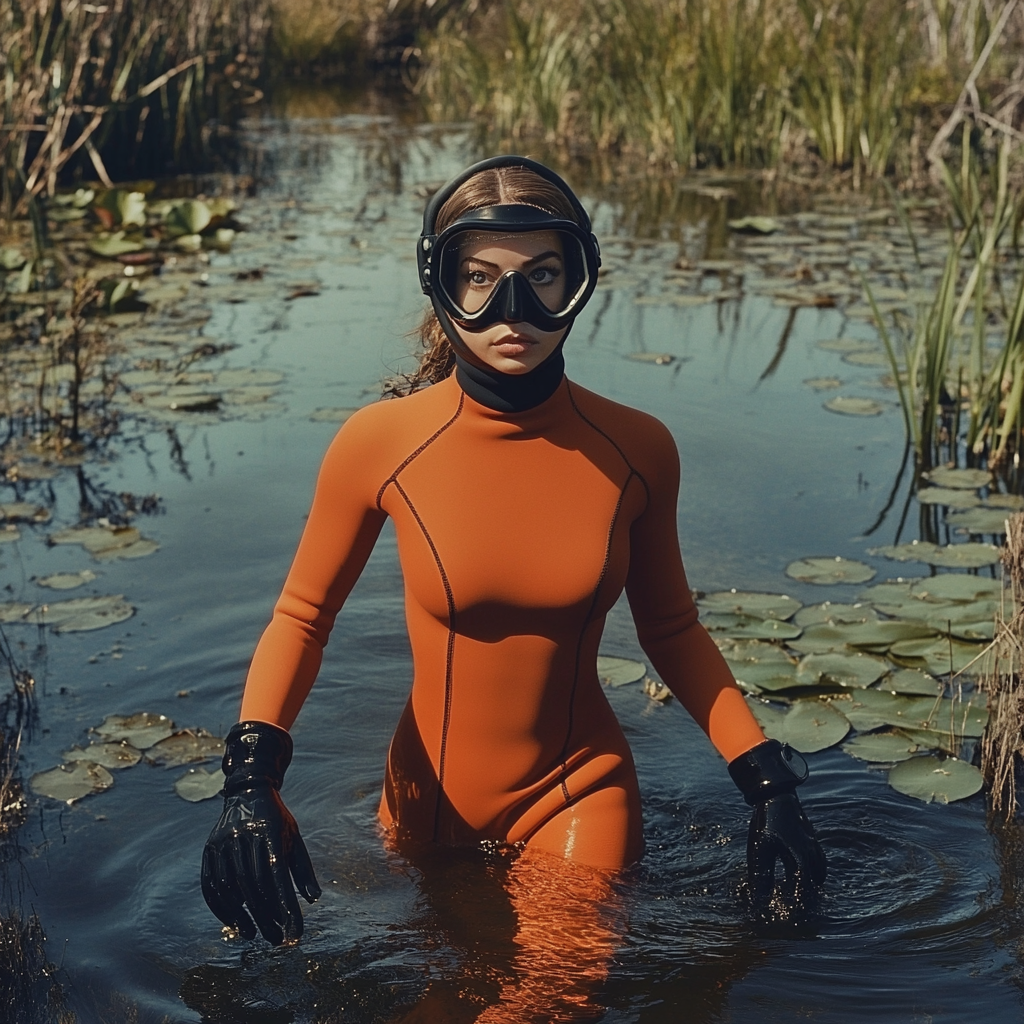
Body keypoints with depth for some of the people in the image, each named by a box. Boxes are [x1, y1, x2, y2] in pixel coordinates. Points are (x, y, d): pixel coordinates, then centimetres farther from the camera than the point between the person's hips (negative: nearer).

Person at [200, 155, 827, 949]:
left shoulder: (635, 451, -14)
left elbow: (671, 628, 2)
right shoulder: (381, 444, -18)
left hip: (580, 802, 0)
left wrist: (768, 785, -5)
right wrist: (251, 780, -21)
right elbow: (303, 618, -6)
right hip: (430, 798, 1)